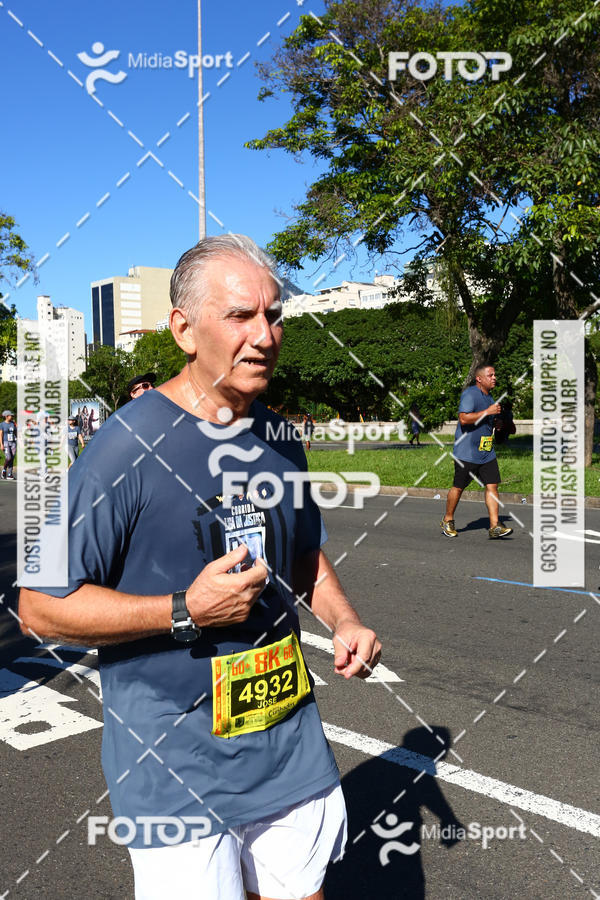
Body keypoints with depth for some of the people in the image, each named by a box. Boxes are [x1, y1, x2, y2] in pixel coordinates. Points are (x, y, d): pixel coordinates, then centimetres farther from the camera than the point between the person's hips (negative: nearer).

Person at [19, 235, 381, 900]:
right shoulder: (128, 445, -18)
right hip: (175, 772, -6)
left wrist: (344, 623, 0)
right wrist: (185, 612, -24)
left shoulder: (279, 438, 3)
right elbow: (41, 607, -15)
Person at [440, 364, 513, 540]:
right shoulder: (469, 394, -12)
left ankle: (494, 526, -1)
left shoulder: (489, 397, 17)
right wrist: (487, 412, -22)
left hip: (487, 452, 8)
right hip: (466, 452, -8)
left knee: (492, 486, -2)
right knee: (458, 487, 3)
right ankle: (447, 521, 21)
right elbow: (464, 418, -25)